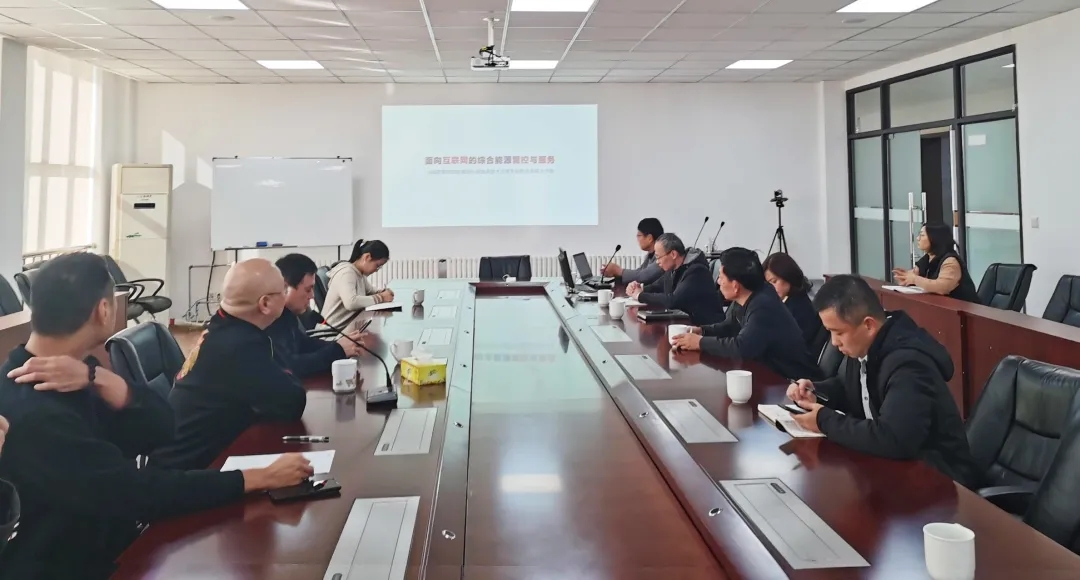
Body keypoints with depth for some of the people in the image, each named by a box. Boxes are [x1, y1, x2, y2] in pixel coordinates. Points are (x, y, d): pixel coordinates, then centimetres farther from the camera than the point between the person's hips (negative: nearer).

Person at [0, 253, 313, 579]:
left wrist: (96, 378, -23)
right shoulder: (32, 414, -26)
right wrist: (263, 478, -24)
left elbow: (160, 430, -7)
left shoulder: (66, 372, 0)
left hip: (106, 545, 7)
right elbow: (136, 493, -27)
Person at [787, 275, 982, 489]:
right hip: (897, 464, 8)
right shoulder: (864, 348, -1)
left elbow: (892, 440, -39)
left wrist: (825, 421, -27)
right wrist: (814, 392, -3)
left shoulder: (908, 363, -28)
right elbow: (845, 387, 19)